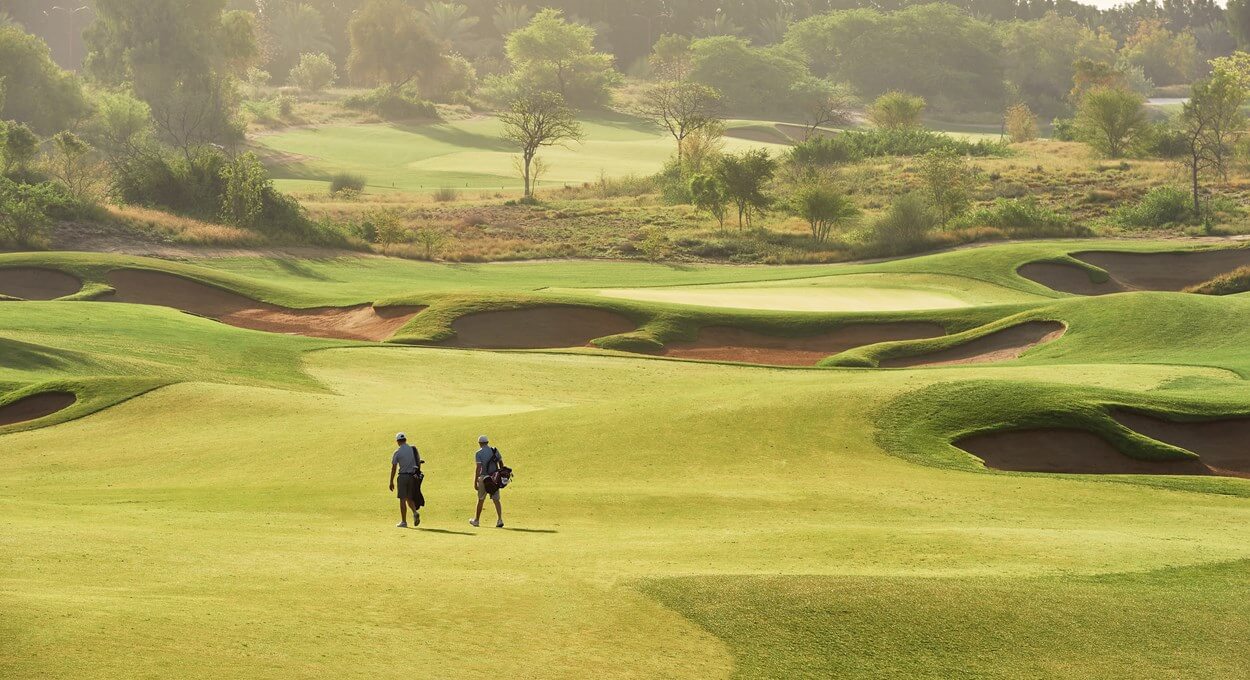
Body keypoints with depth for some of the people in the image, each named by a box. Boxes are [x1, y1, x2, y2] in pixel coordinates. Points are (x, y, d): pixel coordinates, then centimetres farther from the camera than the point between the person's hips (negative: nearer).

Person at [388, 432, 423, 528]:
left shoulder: (397, 452, -7)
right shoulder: (413, 449, 6)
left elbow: (394, 468, -6)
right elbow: (419, 463, 10)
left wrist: (391, 482, -1)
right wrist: (418, 475, 20)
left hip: (403, 476, -5)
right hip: (413, 476, 5)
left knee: (402, 499, 1)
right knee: (409, 498, 16)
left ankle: (403, 522, 0)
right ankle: (415, 512, -10)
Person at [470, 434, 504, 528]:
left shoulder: (478, 453, -8)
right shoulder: (495, 450, 6)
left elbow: (478, 468, -15)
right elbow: (501, 463, 9)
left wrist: (475, 482, -15)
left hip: (484, 478, -3)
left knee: (481, 499, 11)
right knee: (496, 500, 2)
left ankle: (476, 520, 24)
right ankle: (500, 520, -12)